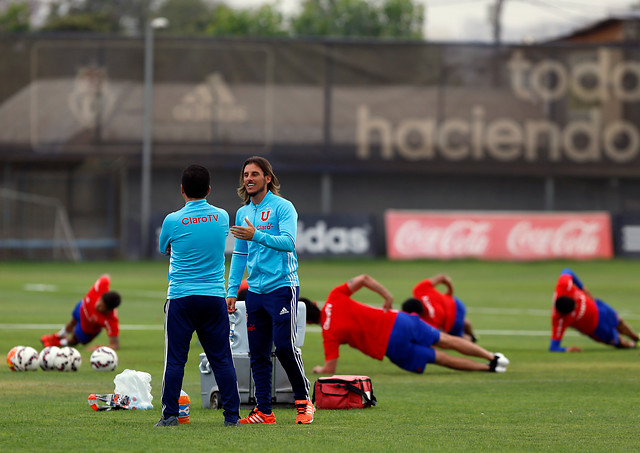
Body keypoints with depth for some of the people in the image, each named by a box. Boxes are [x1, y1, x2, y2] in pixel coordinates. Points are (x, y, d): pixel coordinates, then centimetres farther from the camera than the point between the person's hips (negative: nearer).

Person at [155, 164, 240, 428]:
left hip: (181, 297, -2)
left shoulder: (173, 221, -6)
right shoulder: (222, 217, 2)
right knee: (222, 359, 6)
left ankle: (170, 414, 0)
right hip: (215, 296, 2)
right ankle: (232, 415, 6)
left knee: (175, 359, 2)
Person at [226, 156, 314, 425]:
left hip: (282, 287, -6)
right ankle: (263, 411, 6)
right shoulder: (243, 213, 15)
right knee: (258, 352, 3)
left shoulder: (282, 207, -4)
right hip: (255, 290, 6)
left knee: (285, 346, -13)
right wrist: (232, 291, 14)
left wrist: (256, 235, -29)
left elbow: (288, 242, -18)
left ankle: (303, 400, 4)